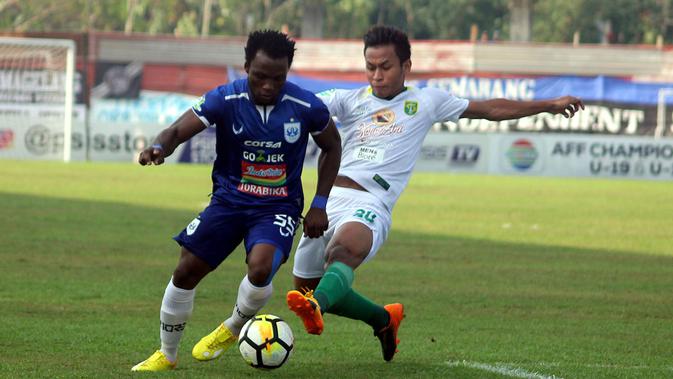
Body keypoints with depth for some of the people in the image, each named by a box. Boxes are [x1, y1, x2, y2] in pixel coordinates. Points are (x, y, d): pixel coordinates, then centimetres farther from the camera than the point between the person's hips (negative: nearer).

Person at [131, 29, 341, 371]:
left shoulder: (307, 108, -13)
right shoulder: (225, 100, -14)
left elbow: (331, 146, 6)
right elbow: (179, 130, -20)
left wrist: (319, 204, 1)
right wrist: (160, 147, -45)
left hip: (279, 208, -2)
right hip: (229, 199, 2)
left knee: (260, 267, -29)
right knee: (186, 271, -5)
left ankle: (232, 329, 3)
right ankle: (166, 355, 18)